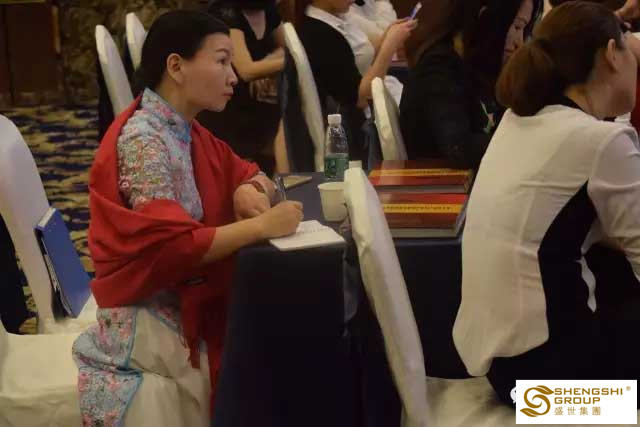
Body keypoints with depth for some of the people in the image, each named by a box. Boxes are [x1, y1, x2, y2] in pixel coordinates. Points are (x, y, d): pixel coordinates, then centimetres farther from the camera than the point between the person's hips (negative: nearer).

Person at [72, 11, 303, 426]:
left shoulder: (186, 131, 6)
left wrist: (249, 190, -9)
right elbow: (171, 246, -28)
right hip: (148, 318, -8)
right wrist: (261, 226, -30)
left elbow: (245, 172, 14)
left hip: (187, 303, 8)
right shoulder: (143, 140, -21)